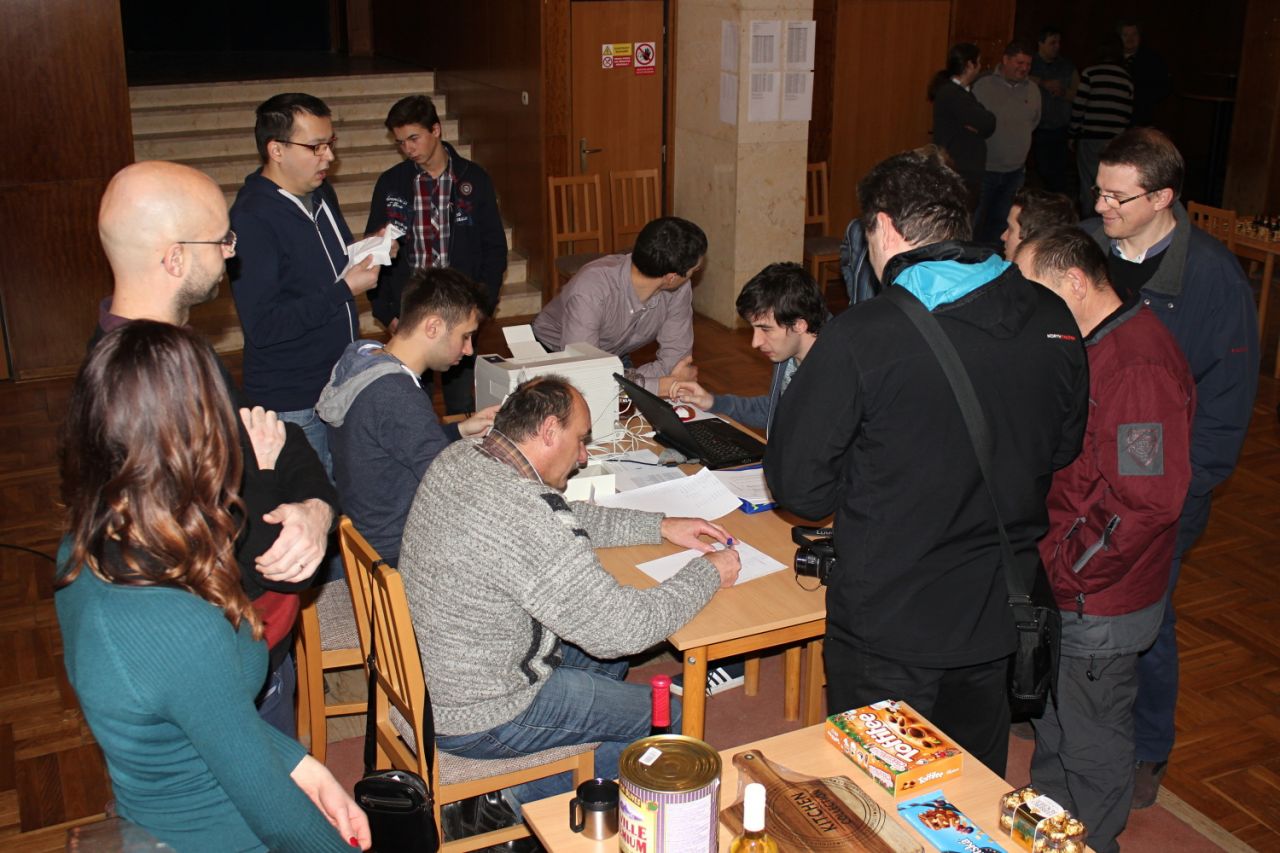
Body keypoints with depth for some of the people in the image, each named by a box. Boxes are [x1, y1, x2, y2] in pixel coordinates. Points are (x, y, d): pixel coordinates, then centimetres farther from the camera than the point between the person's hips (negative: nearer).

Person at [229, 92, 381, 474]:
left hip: (341, 385, 8)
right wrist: (345, 289, -23)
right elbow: (263, 326, -25)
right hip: (293, 406, -8)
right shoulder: (253, 218, -21)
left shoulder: (321, 192, 7)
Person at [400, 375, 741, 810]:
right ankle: (520, 802, 12)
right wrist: (708, 574, -11)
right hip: (474, 720, -9)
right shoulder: (523, 515, -32)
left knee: (605, 656, 24)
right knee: (669, 718, 5)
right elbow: (620, 630, -25)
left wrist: (659, 526, 9)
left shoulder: (458, 459, -3)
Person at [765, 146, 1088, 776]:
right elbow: (1064, 449, 9)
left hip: (888, 626, -5)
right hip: (999, 617, 5)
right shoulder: (1054, 322, -6)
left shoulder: (860, 335, -22)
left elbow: (796, 483, -16)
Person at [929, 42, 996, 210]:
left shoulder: (963, 92, 15)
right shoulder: (950, 95, -15)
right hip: (957, 175, -9)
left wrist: (975, 125, -11)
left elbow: (987, 128, 8)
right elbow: (988, 123, -19)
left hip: (969, 173, 9)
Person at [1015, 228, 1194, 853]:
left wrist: (1063, 567, -20)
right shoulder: (1089, 344, 6)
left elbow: (1146, 500, -29)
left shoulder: (1139, 367, -26)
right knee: (1054, 725, 26)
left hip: (1099, 607, -10)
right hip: (1061, 590, 10)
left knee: (1092, 752, 11)